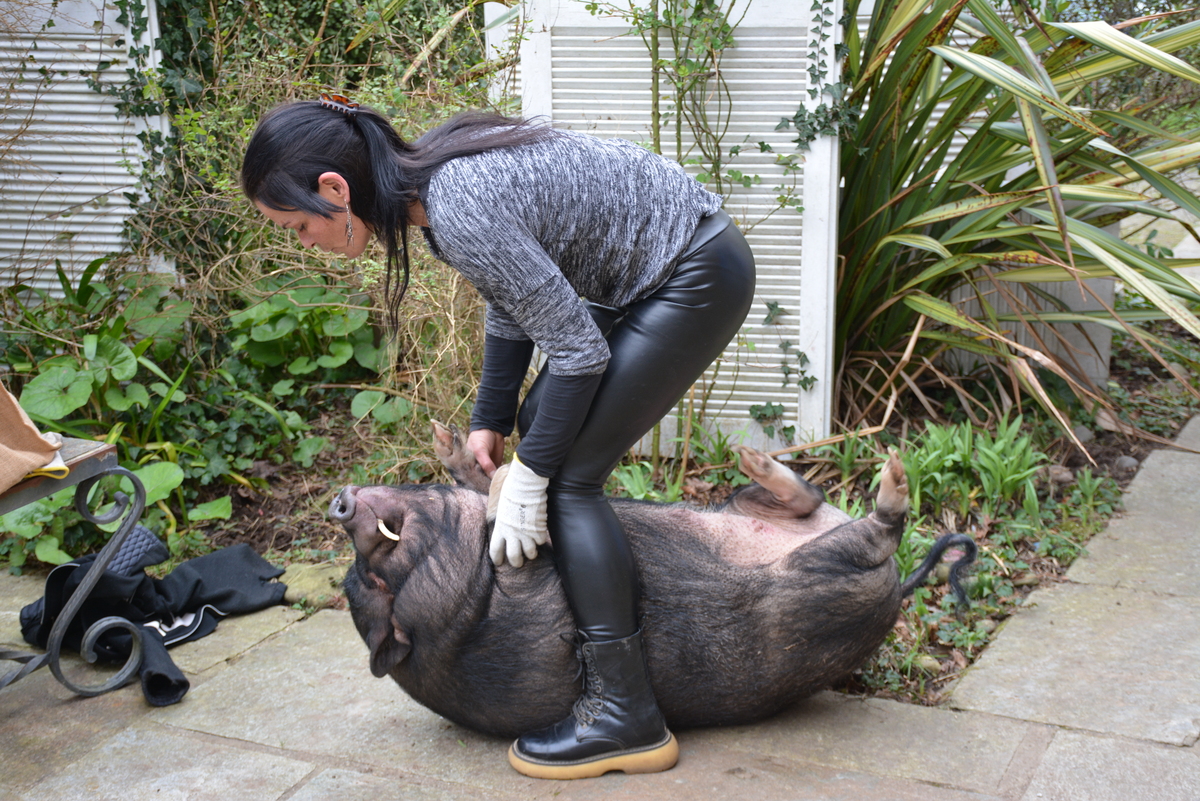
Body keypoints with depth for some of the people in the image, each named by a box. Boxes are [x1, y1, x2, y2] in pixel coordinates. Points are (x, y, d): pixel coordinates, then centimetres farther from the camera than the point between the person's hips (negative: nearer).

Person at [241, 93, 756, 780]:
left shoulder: (461, 211, -28)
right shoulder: (434, 173, 0)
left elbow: (578, 350, -21)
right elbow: (514, 300, 13)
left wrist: (528, 478, -12)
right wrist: (491, 421, 14)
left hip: (699, 278, -10)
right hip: (648, 270, 10)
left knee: (567, 477, -9)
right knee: (542, 425, 16)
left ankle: (626, 716, -3)